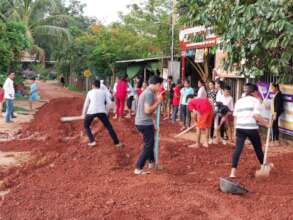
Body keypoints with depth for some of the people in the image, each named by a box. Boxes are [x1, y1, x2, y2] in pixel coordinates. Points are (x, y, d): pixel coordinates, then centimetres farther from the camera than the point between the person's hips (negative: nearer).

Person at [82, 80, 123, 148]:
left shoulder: (90, 92, 21)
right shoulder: (104, 92, 20)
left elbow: (86, 104, 24)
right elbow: (109, 102, 11)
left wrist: (84, 114, 32)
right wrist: (107, 112, 20)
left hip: (91, 111, 0)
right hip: (101, 111, 0)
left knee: (86, 125, 22)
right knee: (109, 127, 12)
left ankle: (92, 141, 10)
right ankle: (117, 143, 10)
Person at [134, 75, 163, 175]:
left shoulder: (147, 92, 13)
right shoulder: (149, 93, -18)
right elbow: (148, 110, -24)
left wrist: (156, 100, 8)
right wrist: (158, 101, -14)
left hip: (141, 122, 10)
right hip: (145, 123, -10)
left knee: (149, 143, 25)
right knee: (148, 145, -2)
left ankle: (152, 162, 41)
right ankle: (138, 168, -2)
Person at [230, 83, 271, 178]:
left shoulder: (239, 101, 16)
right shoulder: (256, 101, 0)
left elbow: (235, 117, 12)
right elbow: (256, 115, -13)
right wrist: (265, 123, -4)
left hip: (240, 128, 3)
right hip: (252, 129, -3)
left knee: (238, 149, -5)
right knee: (258, 148, 17)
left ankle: (233, 172, -19)